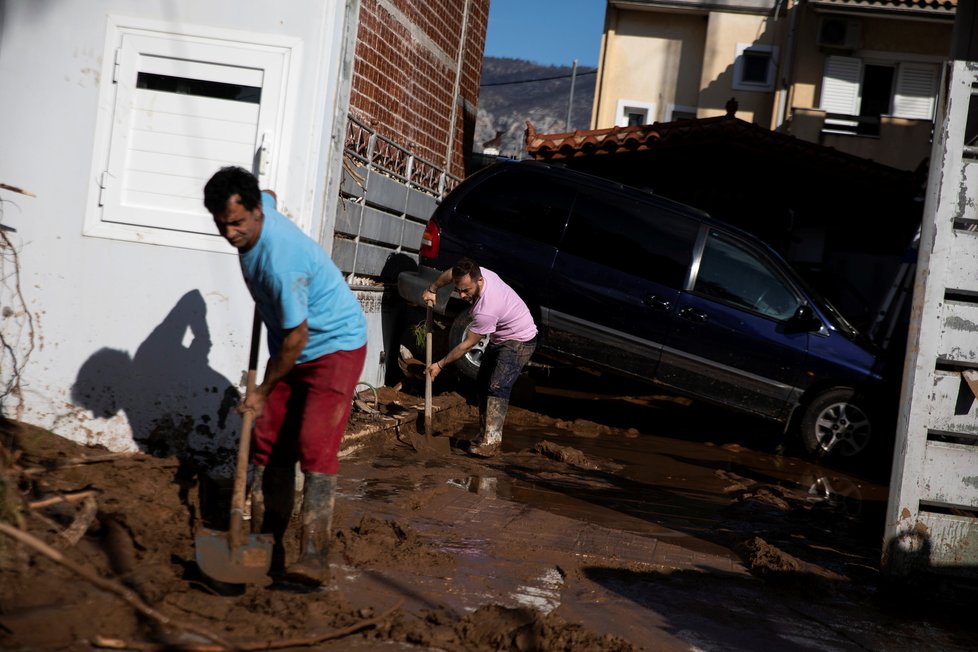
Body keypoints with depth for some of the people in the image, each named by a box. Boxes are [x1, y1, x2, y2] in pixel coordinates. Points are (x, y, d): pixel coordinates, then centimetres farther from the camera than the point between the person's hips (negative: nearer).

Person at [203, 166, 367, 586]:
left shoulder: (280, 259, -33)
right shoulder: (260, 206, -6)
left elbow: (297, 335, -25)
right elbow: (271, 195, 22)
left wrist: (264, 391, -12)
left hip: (335, 346, -9)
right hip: (292, 349, 9)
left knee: (315, 447, -21)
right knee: (269, 445, 5)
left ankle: (313, 556, -24)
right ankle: (265, 547, 10)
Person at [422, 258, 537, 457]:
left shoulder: (485, 310, -37)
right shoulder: (475, 274, -16)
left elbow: (467, 344, -24)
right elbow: (449, 273, 10)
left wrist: (440, 365, -14)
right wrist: (432, 289, 12)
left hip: (519, 342, -10)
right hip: (500, 338, 10)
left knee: (497, 388, -22)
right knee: (482, 384, 9)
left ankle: (491, 441, -26)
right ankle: (485, 433, 14)